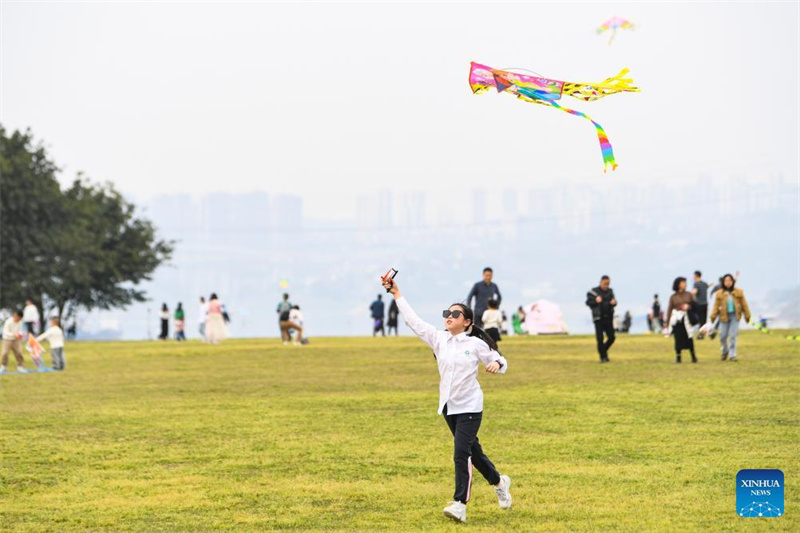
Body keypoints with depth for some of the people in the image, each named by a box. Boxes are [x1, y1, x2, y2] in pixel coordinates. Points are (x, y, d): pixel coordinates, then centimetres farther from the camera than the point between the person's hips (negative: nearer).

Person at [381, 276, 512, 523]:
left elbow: (501, 361, 2)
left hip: (469, 406, -6)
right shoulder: (438, 338, 4)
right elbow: (413, 320, 2)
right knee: (472, 451, 17)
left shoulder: (476, 344, -7)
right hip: (449, 406, 6)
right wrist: (397, 294, -2)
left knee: (461, 454, -14)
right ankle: (499, 482, 40)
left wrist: (496, 365, -23)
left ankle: (460, 505, -15)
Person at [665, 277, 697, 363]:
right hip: (677, 319, 0)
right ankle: (678, 357, 4)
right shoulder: (673, 297, 3)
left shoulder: (688, 294, 7)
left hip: (687, 319, 0)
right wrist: (667, 323, 3)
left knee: (689, 338, -7)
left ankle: (693, 356, 5)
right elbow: (669, 310, 4)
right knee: (678, 338, -4)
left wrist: (688, 307, -5)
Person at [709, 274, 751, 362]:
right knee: (723, 336, 4)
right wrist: (713, 316, -12)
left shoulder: (739, 292, 0)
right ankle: (725, 351, 30)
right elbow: (716, 305, -2)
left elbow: (744, 304, 5)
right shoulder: (719, 294, -2)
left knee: (733, 335, -5)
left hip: (735, 316, -1)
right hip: (724, 316, 1)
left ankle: (732, 354, 0)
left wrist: (747, 315, 7)